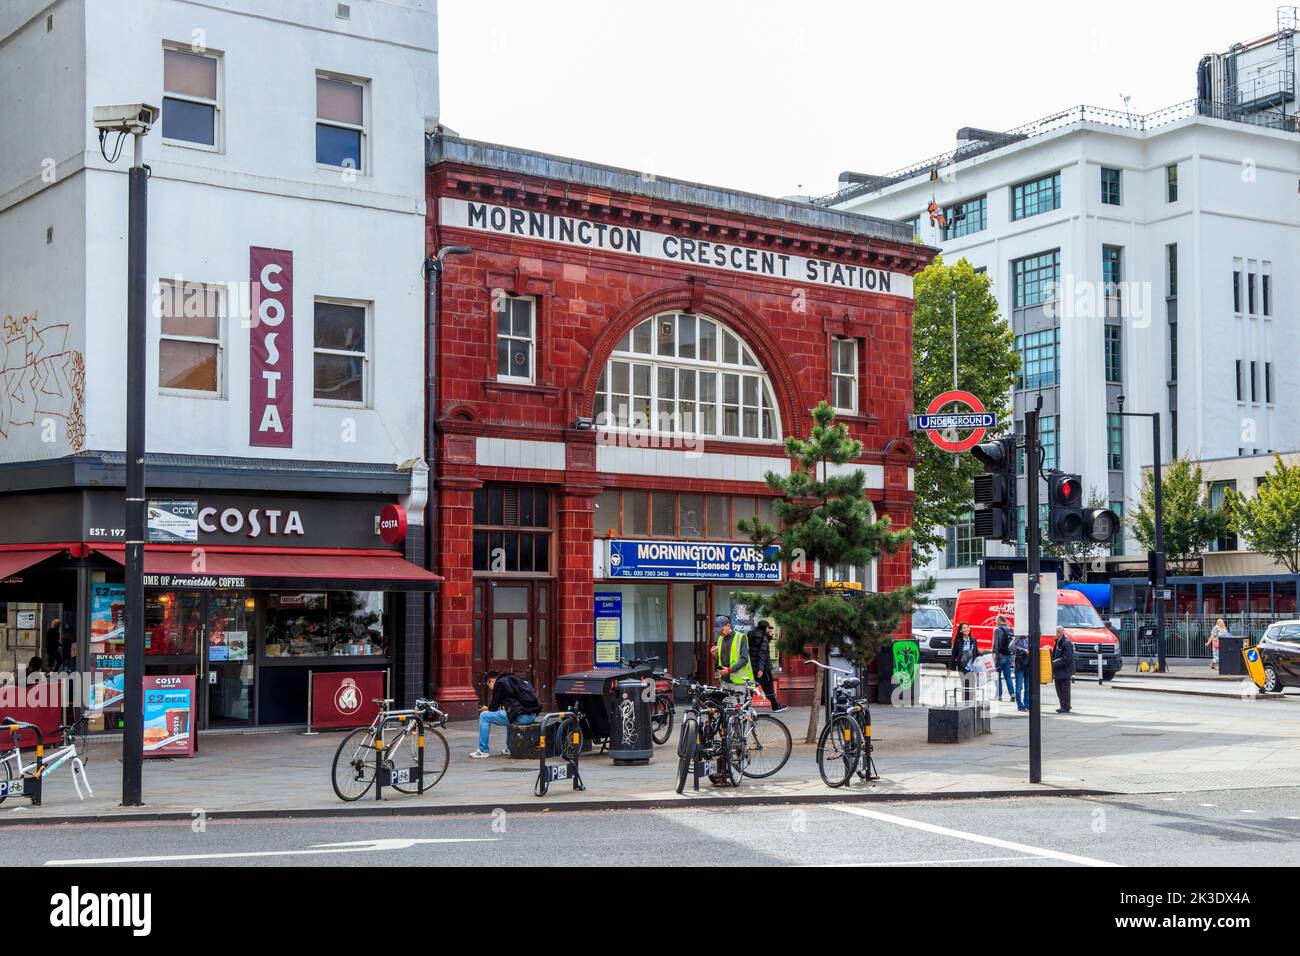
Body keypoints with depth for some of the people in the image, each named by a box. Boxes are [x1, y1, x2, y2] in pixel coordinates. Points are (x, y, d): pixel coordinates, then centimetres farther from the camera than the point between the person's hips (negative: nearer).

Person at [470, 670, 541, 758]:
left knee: (484, 716, 4)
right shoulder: (514, 679, 24)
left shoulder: (499, 683, 0)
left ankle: (483, 751, 9)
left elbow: (493, 708, 2)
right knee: (509, 714, 40)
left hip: (521, 717, -9)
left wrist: (487, 708, 23)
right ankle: (510, 748, 37)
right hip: (533, 715, 9)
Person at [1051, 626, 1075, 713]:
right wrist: (1053, 663, 9)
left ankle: (1066, 707, 1)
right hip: (1058, 672, 10)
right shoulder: (1058, 642, 15)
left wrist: (1055, 663, -19)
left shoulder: (1067, 643, -16)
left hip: (1065, 671, -10)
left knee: (1065, 690, -4)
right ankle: (1063, 706, 23)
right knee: (1059, 690, 14)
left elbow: (1066, 659, -20)